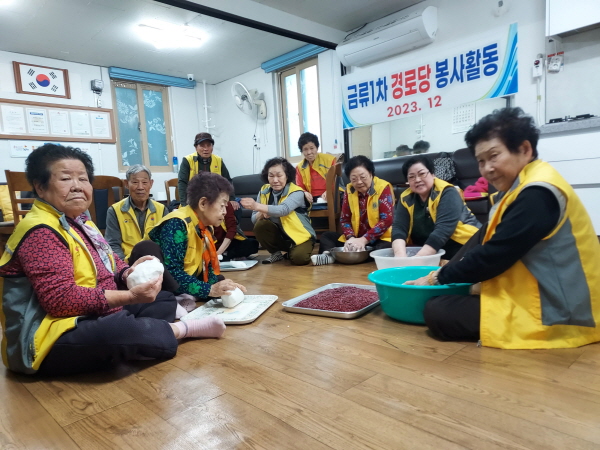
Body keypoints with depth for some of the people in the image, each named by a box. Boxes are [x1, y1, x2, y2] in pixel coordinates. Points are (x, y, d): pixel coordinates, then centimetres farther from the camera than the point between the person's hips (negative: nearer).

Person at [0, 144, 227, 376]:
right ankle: (182, 329, -10)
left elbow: (108, 263, 19)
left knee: (165, 300, 13)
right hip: (52, 340, -10)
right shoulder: (40, 233, -18)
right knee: (121, 329, -39)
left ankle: (133, 345, -15)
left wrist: (128, 273, -6)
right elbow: (60, 299, -28)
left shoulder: (80, 222, 13)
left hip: (92, 319, 10)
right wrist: (130, 296, -29)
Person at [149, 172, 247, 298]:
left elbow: (207, 265, 5)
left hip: (186, 292, 9)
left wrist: (220, 287, -13)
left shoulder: (204, 226, 5)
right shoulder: (177, 225, -24)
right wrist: (209, 289, -34)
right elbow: (171, 273, -31)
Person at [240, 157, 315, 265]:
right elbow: (254, 219, -7)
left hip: (300, 235, -4)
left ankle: (291, 251, 5)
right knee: (260, 226, -22)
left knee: (298, 258, -32)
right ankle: (276, 253, 2)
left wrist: (257, 206, -51)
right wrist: (262, 213, -30)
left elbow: (283, 210, -39)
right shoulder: (264, 191, -3)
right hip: (279, 234, 5)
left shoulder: (296, 192, -18)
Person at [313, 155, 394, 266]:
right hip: (356, 238, 5)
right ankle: (328, 254, -35)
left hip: (380, 238, -5)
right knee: (326, 236, -3)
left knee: (384, 249, -37)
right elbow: (344, 219, 4)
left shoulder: (383, 187, -9)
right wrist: (351, 238, -16)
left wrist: (364, 239, -23)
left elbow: (387, 219, -17)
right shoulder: (349, 190, 4)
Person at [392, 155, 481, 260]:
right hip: (425, 252, 5)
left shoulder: (447, 193, -13)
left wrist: (417, 259, -35)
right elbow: (398, 228, -10)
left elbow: (442, 231, -26)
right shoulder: (406, 198, 1)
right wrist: (401, 256, -29)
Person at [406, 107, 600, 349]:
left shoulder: (538, 194, -22)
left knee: (437, 311, -16)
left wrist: (438, 278, -10)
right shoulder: (519, 188, 9)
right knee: (446, 298, 13)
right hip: (536, 296, 10)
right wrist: (442, 274, -4)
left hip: (555, 313, -10)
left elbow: (495, 254, -23)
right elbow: (484, 238, 7)